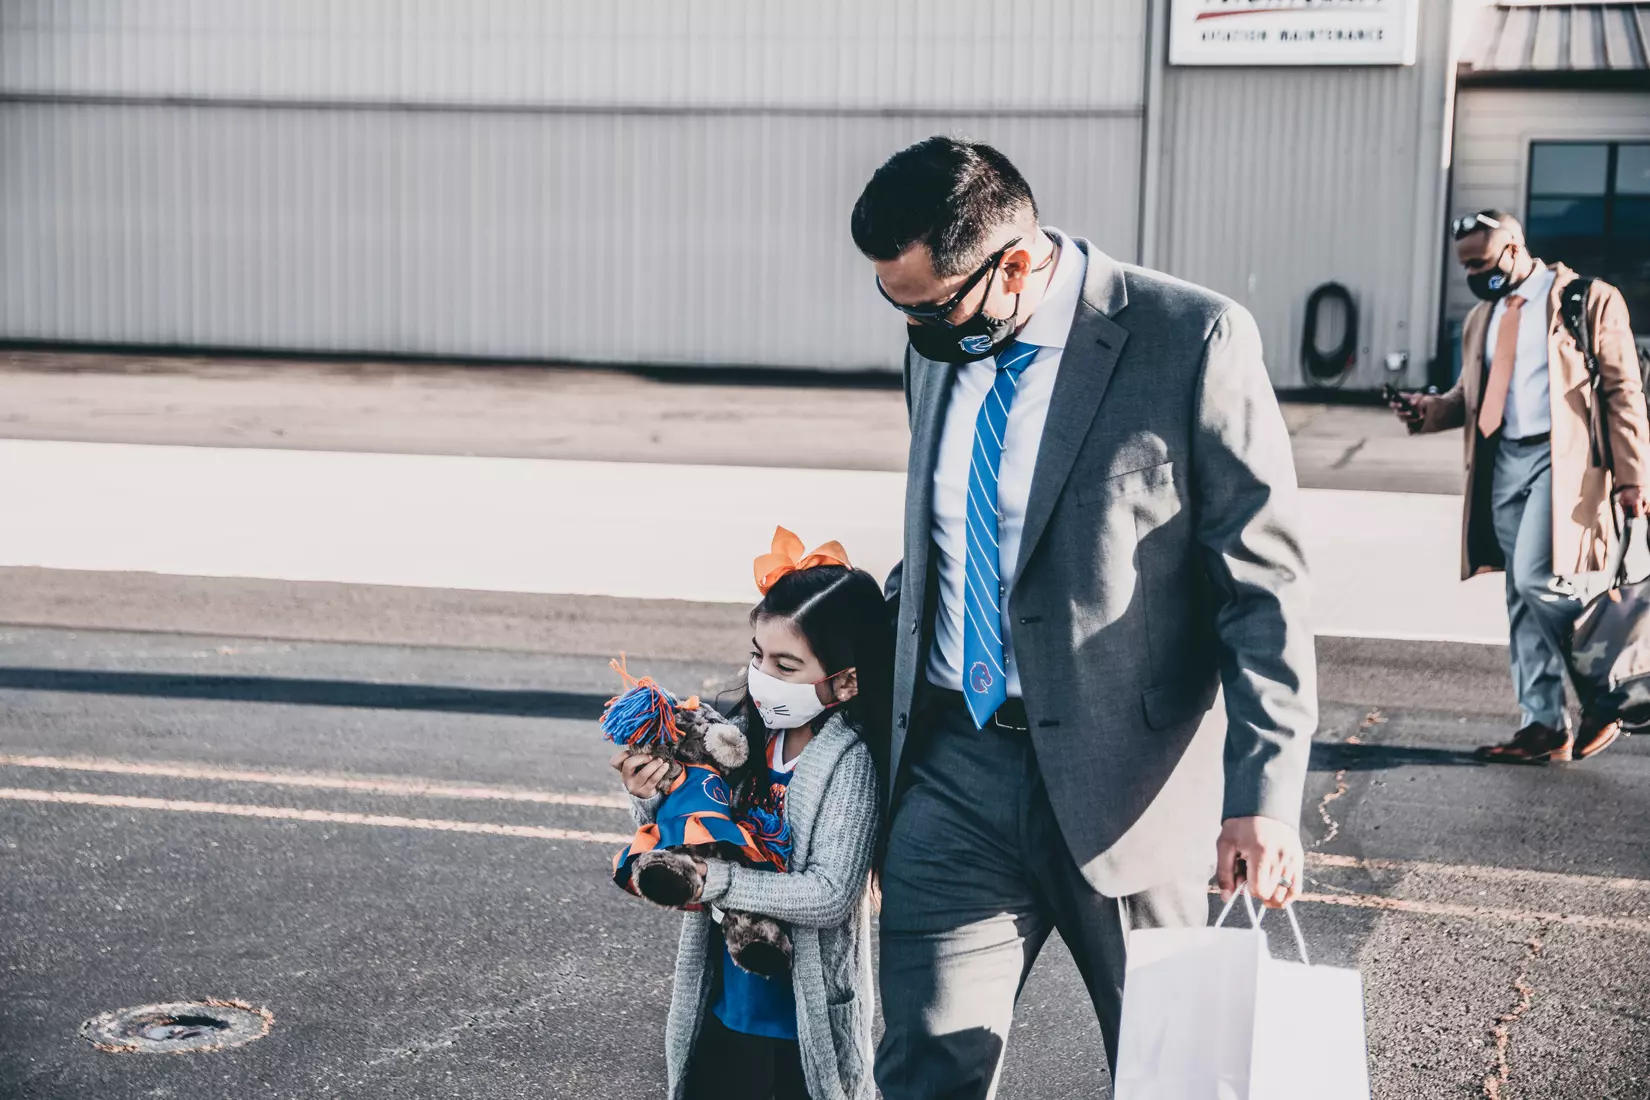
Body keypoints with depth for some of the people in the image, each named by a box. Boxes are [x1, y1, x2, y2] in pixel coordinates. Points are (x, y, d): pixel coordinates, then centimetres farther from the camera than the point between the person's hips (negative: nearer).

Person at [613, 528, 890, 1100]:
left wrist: (715, 879, -27)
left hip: (807, 1025, -5)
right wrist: (651, 799, -13)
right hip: (725, 1009, 5)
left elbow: (829, 894, -26)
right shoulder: (743, 737, -3)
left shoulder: (848, 764, -19)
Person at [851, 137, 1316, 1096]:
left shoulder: (1195, 340, -14)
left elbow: (1265, 582, -13)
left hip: (1124, 780, -4)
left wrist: (1264, 797, -17)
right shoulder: (939, 344, 6)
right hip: (957, 764, 5)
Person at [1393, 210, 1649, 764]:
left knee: (1538, 579, -19)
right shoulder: (1481, 318, 17)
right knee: (1523, 599, 6)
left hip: (1561, 458, -6)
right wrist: (1428, 409, 3)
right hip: (1504, 462, 7)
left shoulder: (1588, 300, -2)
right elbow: (1470, 396, 26)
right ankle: (1543, 727, 13)